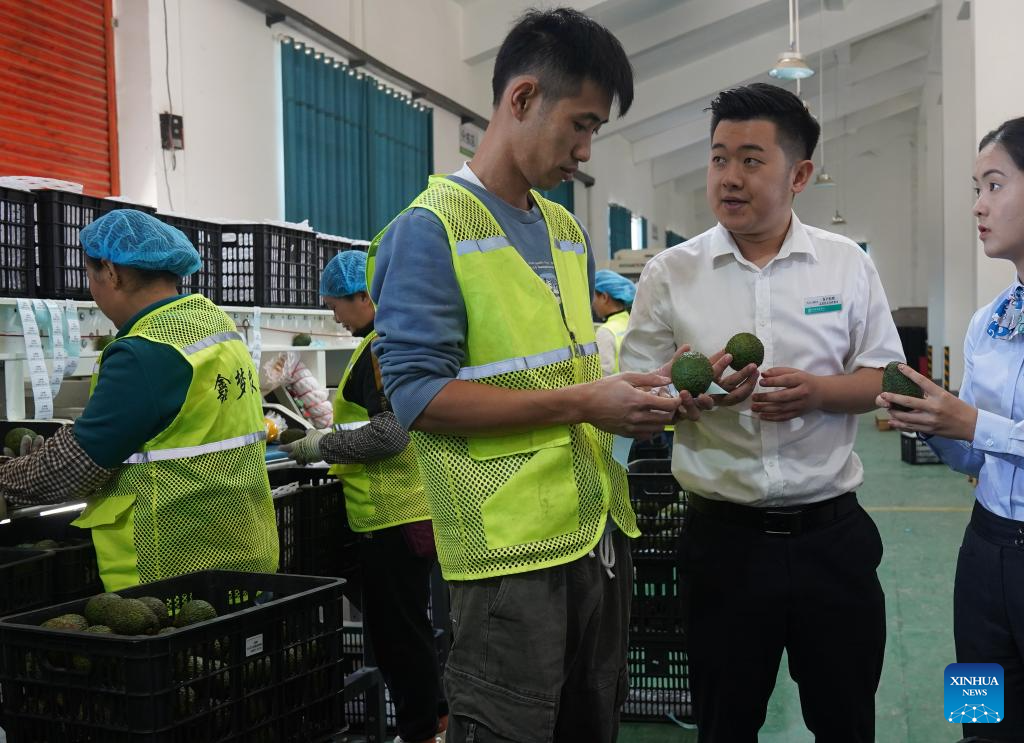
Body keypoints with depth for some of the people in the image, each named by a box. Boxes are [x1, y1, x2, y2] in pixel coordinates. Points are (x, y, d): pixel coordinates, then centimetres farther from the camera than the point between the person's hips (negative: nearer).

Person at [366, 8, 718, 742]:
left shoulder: (569, 231, 13)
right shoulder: (430, 228, -11)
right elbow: (419, 394, -18)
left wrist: (632, 391, 1)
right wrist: (581, 404, -20)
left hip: (599, 528, 8)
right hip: (512, 547, -8)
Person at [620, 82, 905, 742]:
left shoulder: (847, 265, 2)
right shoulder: (670, 274, -1)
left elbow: (886, 381, 5)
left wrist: (818, 392, -15)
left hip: (832, 533, 1)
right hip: (723, 538, 0)